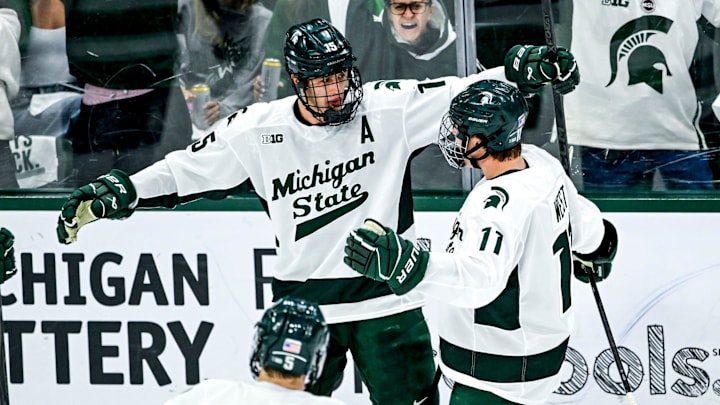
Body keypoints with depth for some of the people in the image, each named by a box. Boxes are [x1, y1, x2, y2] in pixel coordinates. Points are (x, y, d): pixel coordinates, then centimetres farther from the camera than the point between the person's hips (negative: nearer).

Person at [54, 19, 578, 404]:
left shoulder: (388, 108, -8)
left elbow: (465, 93, -9)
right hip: (303, 303, 1)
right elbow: (183, 170, 1)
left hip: (386, 297, -1)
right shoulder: (257, 130, -5)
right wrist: (109, 194, -5)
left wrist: (524, 67, -23)